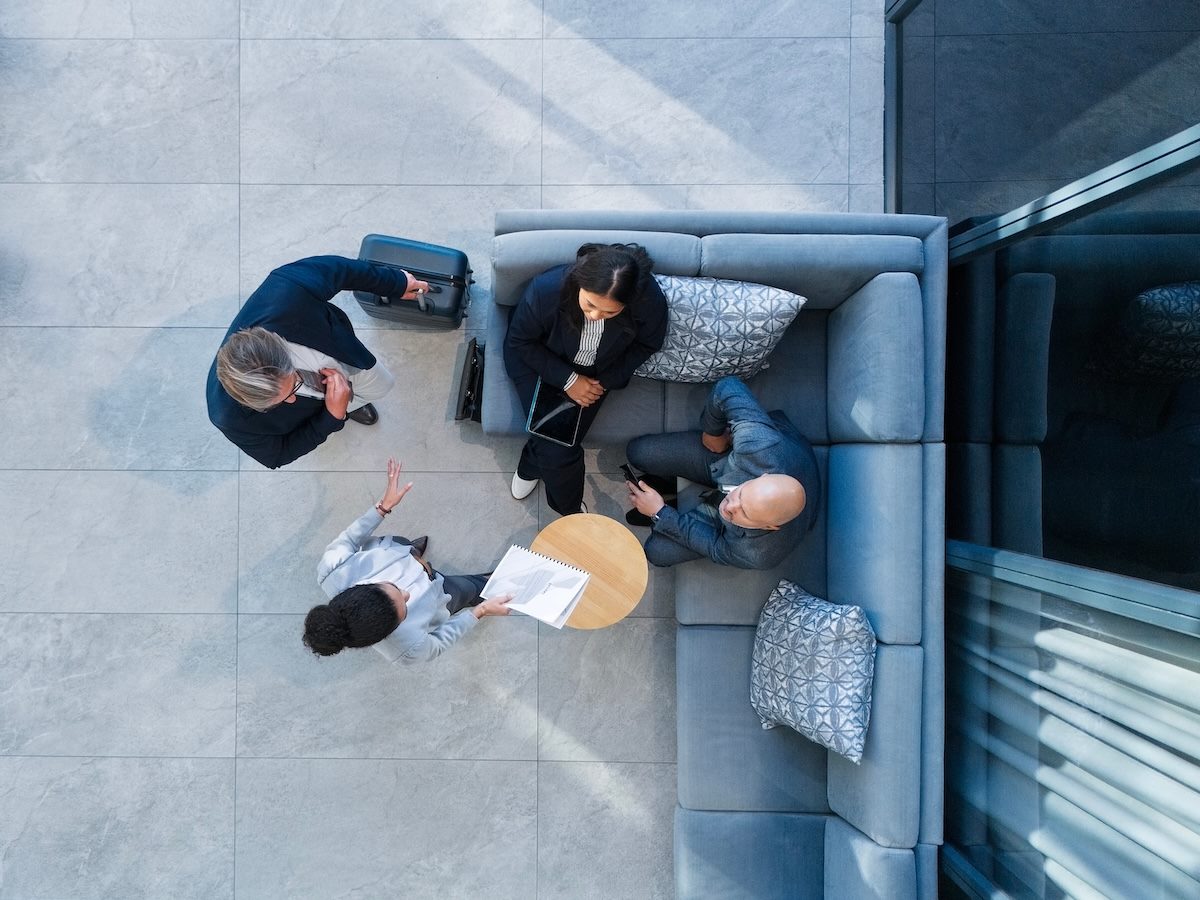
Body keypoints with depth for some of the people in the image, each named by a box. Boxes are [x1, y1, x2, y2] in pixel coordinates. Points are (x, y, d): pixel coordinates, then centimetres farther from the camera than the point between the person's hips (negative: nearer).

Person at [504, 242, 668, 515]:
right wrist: (567, 379, -21)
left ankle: (531, 467, 22)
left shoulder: (650, 300, -30)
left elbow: (646, 345, -7)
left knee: (561, 443, -15)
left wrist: (607, 380, -15)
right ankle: (570, 508, 15)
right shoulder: (546, 289, -34)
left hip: (595, 371, 2)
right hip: (539, 361, -1)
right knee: (559, 447, -16)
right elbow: (519, 342, -15)